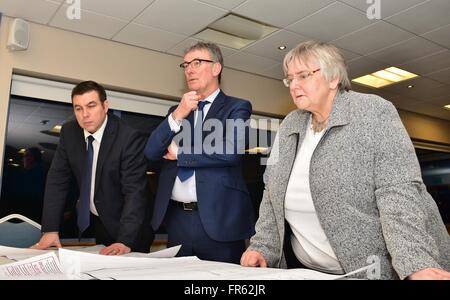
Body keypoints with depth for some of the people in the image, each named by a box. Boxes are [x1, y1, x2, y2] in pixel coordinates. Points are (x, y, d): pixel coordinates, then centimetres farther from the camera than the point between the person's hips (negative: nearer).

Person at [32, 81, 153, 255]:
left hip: (126, 226, -5)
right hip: (93, 221, 5)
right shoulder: (69, 132, -8)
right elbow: (57, 179, -7)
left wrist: (125, 241, -38)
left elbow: (135, 191, -29)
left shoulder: (129, 138, -25)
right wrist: (50, 229, -15)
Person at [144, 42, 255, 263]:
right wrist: (177, 115, -10)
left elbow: (231, 152, -17)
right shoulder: (176, 111, 15)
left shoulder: (237, 107, 0)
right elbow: (151, 152, 4)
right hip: (176, 218, 5)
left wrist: (179, 153, -6)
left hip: (217, 218, -4)